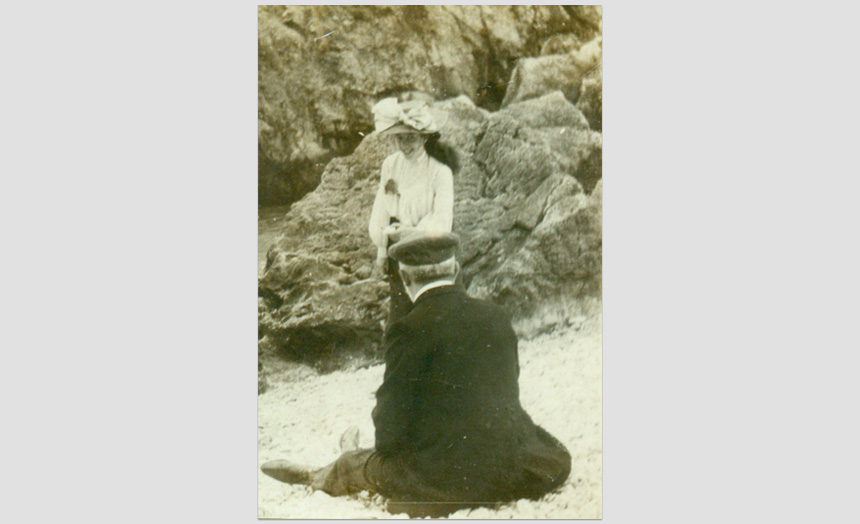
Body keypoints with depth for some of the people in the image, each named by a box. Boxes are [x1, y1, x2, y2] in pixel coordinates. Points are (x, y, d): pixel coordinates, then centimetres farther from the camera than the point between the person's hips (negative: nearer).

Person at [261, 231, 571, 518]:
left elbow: (391, 425, -9)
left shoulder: (410, 331, -15)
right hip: (513, 466, 5)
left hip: (448, 477, -4)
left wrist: (387, 446, 15)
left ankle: (316, 477, 53)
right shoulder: (496, 316, 2)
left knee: (366, 465, 21)